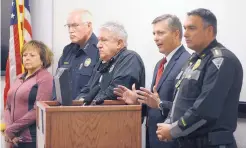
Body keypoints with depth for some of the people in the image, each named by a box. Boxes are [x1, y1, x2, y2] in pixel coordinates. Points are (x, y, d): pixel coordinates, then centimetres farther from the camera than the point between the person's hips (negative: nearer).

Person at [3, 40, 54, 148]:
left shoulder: (45, 78, -7)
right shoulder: (19, 78, 14)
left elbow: (38, 110, -15)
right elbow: (8, 106, 14)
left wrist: (11, 130, -12)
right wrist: (8, 128, -4)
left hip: (33, 138, -6)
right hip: (17, 138, 6)